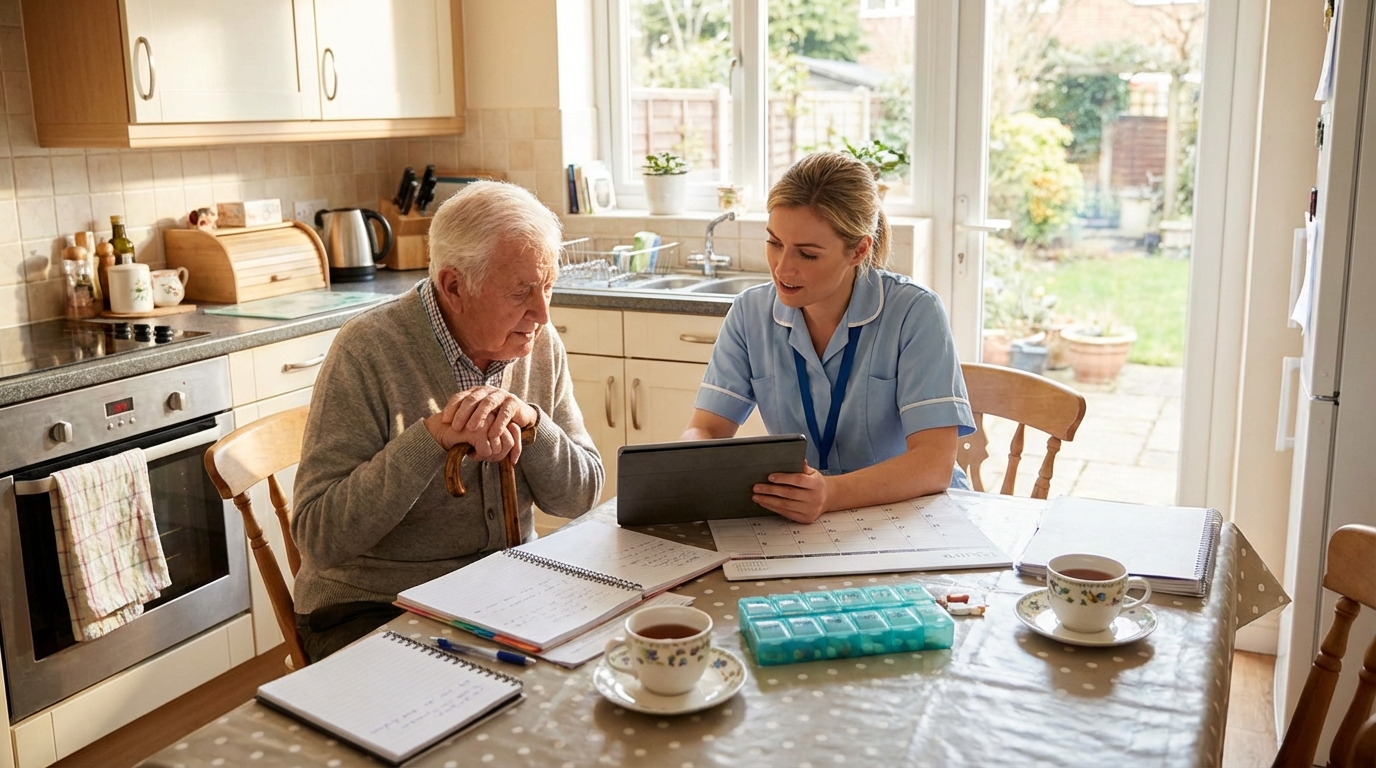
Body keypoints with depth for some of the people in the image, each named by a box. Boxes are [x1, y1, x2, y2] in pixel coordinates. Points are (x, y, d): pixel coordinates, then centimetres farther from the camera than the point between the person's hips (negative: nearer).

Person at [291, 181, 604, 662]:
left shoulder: (540, 346, 1)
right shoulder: (368, 351, -16)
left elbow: (582, 496, 0)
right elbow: (319, 537, -20)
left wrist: (530, 422, -19)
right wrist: (432, 438, -30)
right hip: (373, 610, -5)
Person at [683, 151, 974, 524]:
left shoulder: (914, 314, -12)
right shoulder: (751, 314, 0)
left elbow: (935, 463, -21)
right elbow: (704, 430, -2)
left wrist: (831, 494, -39)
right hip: (802, 523, 2)